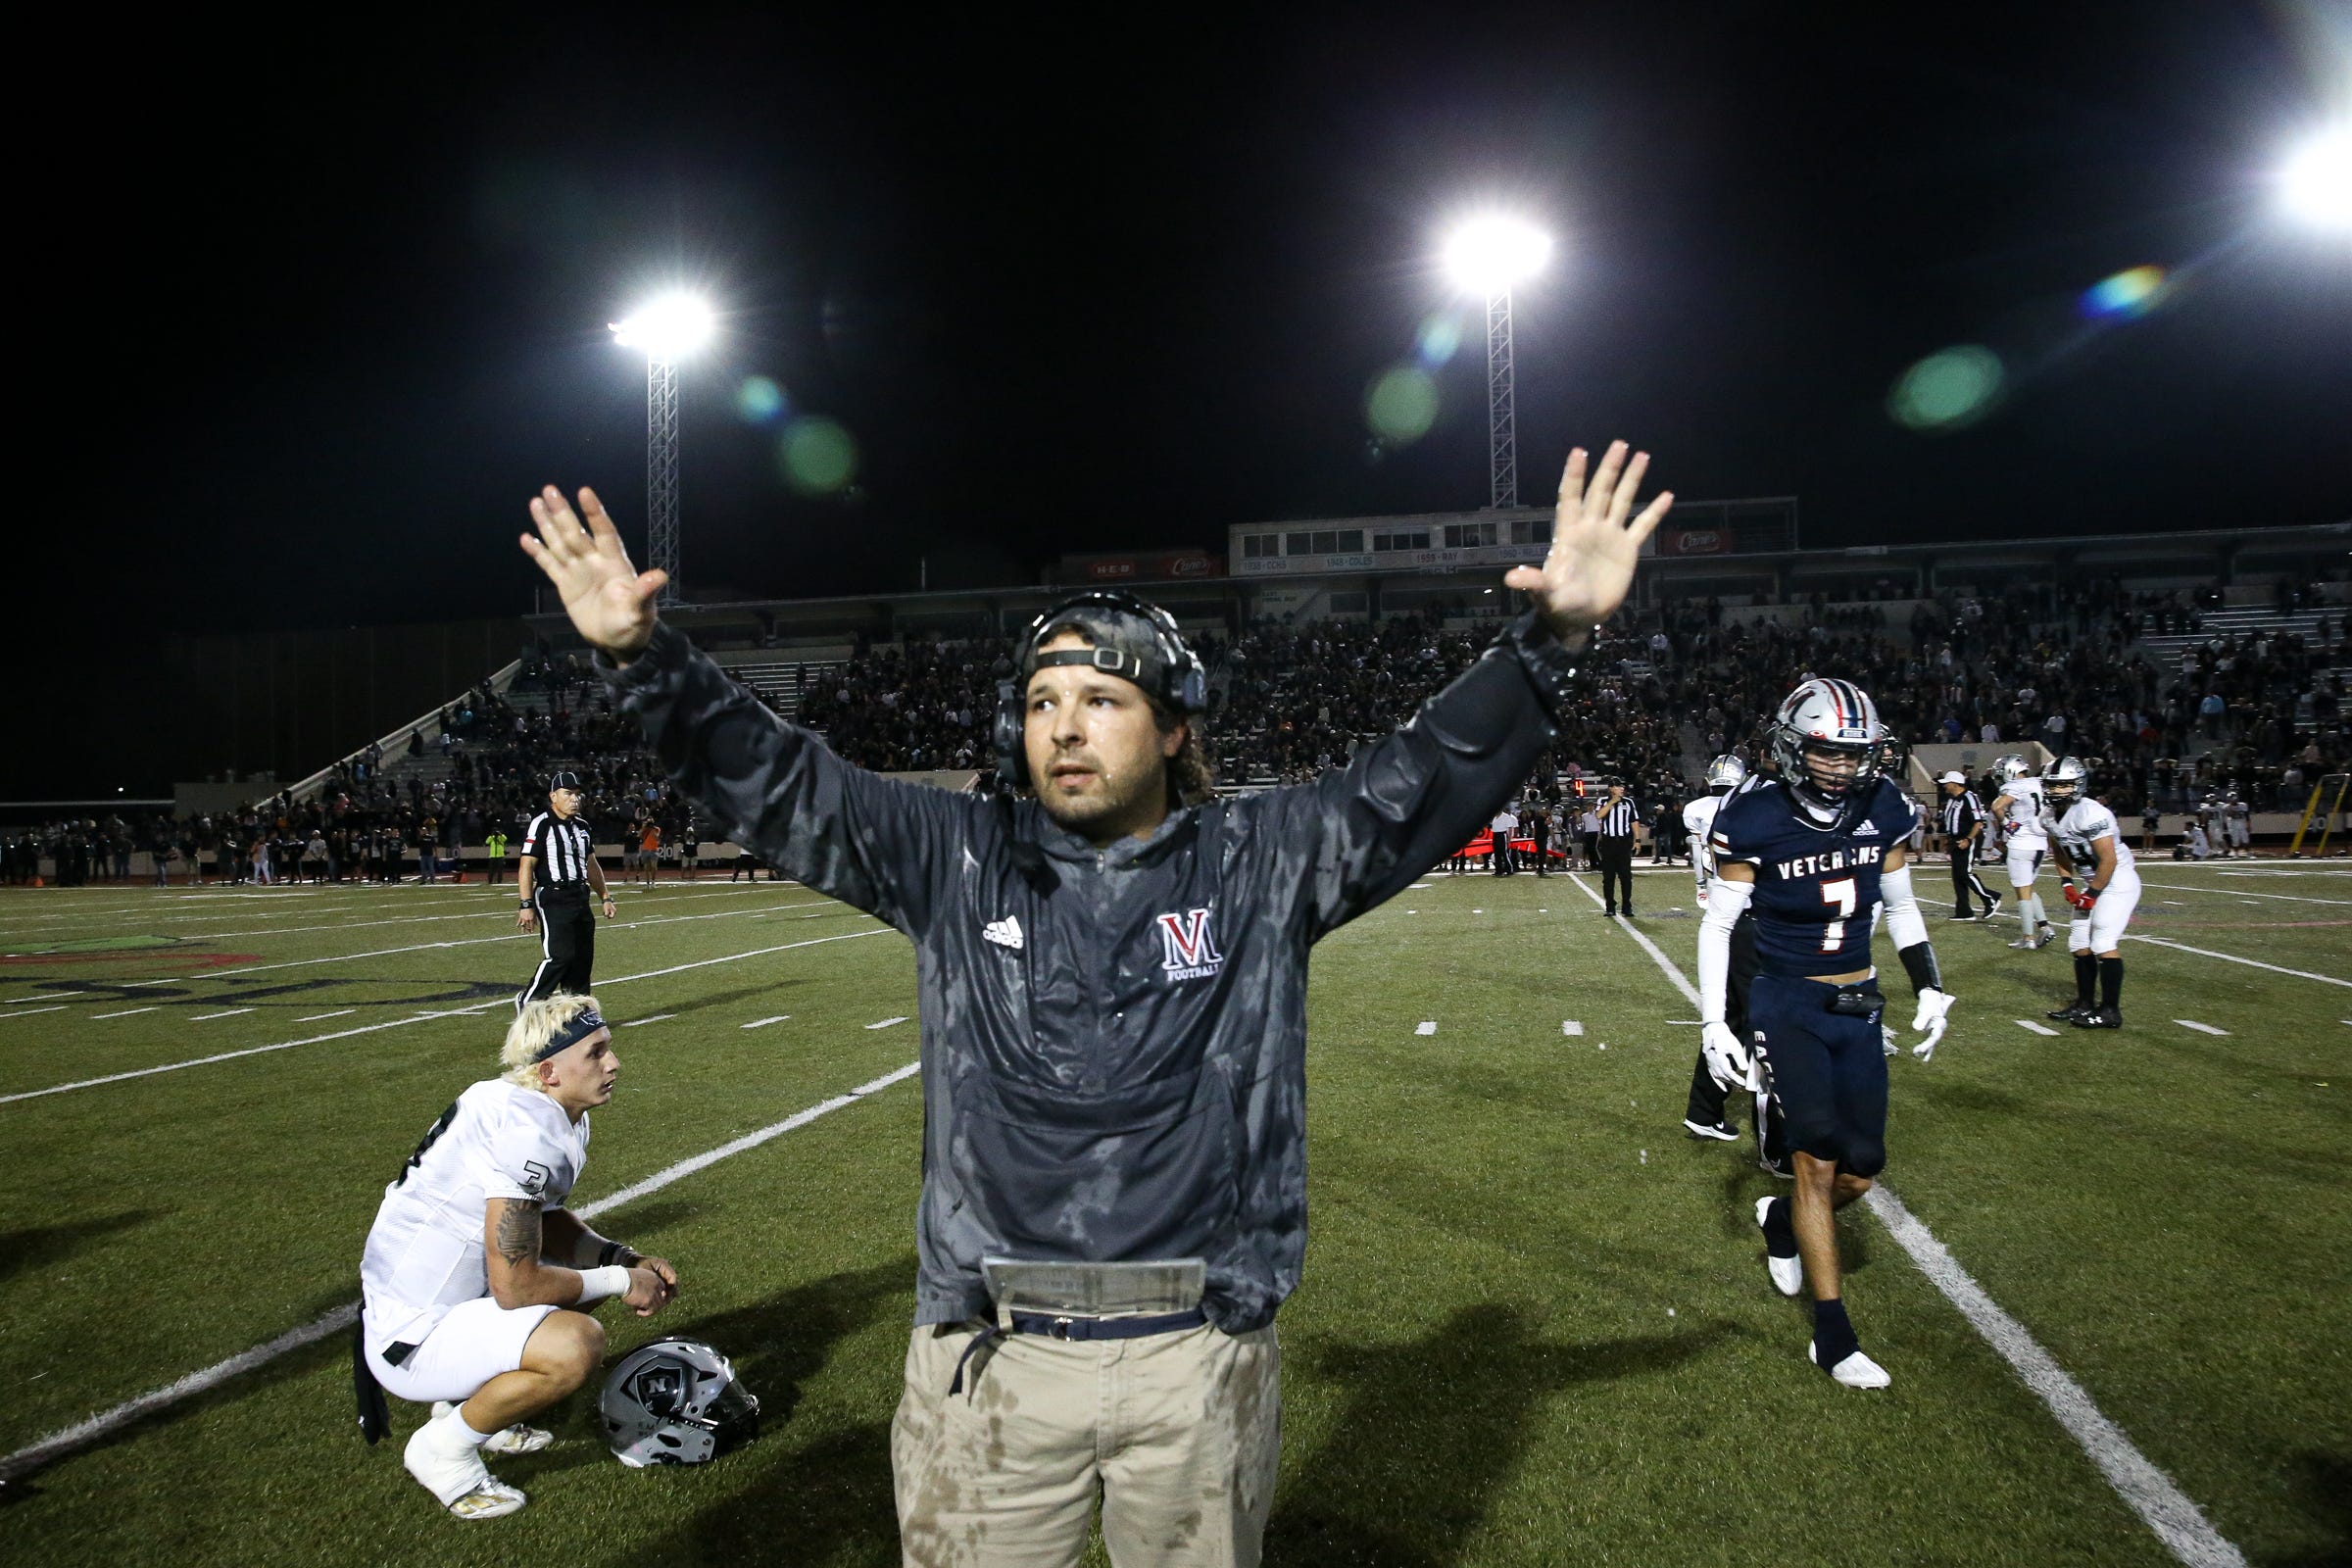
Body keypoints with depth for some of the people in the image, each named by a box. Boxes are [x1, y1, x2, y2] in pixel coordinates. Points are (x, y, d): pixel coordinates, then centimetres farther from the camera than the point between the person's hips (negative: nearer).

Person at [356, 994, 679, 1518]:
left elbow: (547, 1219, 16)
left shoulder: (561, 1119, 2)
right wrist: (619, 1281, -12)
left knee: (595, 1270, 15)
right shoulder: (527, 1134, -27)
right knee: (576, 1345, -27)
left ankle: (467, 1400, 18)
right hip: (412, 1338, -10)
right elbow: (515, 1286, -25)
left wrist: (626, 1261, 1)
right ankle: (443, 1449, -3)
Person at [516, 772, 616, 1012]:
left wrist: (605, 897, 19)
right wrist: (527, 905, -17)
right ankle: (527, 1001, 3)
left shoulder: (582, 826, 15)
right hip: (553, 899, -8)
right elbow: (526, 867, -12)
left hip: (580, 898, 8)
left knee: (583, 959, 7)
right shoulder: (541, 825, -9)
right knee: (559, 955, -14)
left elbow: (591, 866, 23)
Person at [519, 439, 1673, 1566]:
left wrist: (1551, 639, -17)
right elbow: (773, 784, 0)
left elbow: (1431, 775, -6)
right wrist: (642, 658, -11)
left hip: (1203, 1358, 0)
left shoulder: (1263, 864, 0)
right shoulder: (954, 861, 2)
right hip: (990, 1356, 1)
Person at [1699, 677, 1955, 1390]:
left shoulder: (1883, 811, -1)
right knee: (1819, 1157, -12)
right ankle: (1832, 1332, 0)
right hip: (1787, 1007, -5)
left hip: (1858, 1009, 5)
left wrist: (1930, 988, 11)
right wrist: (1714, 1024, -11)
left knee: (1859, 1171, 5)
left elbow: (1901, 908, 14)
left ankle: (1782, 1220, 38)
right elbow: (1717, 925, -7)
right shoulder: (1756, 822, -15)